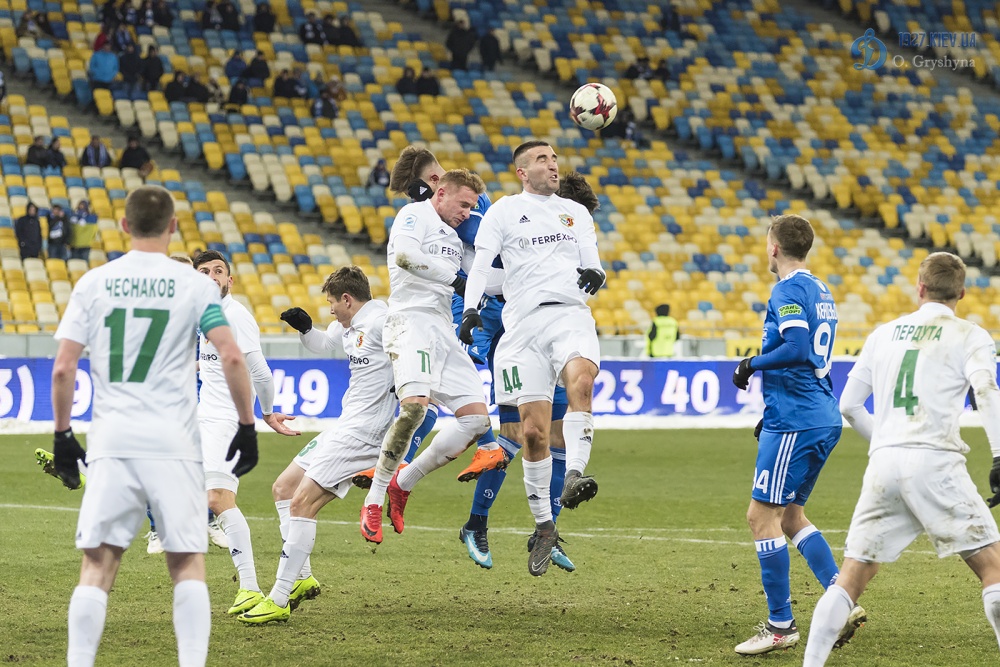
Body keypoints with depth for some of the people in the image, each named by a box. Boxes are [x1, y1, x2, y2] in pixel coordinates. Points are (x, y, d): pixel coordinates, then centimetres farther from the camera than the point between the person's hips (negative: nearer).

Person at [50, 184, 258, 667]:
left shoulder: (93, 283, 6)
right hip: (173, 441, -1)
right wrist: (246, 426, 1)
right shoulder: (193, 285, 1)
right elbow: (231, 358, -7)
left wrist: (62, 435, 11)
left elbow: (62, 368, 1)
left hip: (111, 440, 1)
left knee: (97, 566, 3)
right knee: (188, 563, 6)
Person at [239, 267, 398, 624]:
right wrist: (305, 327, 13)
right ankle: (302, 578, 18)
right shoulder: (349, 326, 15)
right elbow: (323, 344, 33)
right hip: (344, 427, 11)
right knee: (282, 488, 16)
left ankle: (279, 600, -13)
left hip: (361, 433, -11)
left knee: (301, 502, -16)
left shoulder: (380, 322, -15)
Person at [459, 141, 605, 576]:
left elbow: (593, 264, 18)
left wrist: (595, 276, -7)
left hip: (570, 314, 1)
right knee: (534, 431, -5)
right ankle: (543, 525, 9)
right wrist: (471, 309, -17)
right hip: (524, 321, -1)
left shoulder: (576, 212, 21)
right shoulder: (503, 211, 12)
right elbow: (481, 263, 0)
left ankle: (574, 476, -39)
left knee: (580, 379, -33)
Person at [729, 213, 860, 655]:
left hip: (794, 422, -10)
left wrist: (753, 364, -11)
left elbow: (797, 348, -27)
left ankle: (780, 625, -3)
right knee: (790, 516, 17)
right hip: (823, 420, 10)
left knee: (762, 515, -4)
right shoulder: (819, 291, 18)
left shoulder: (789, 290, -12)